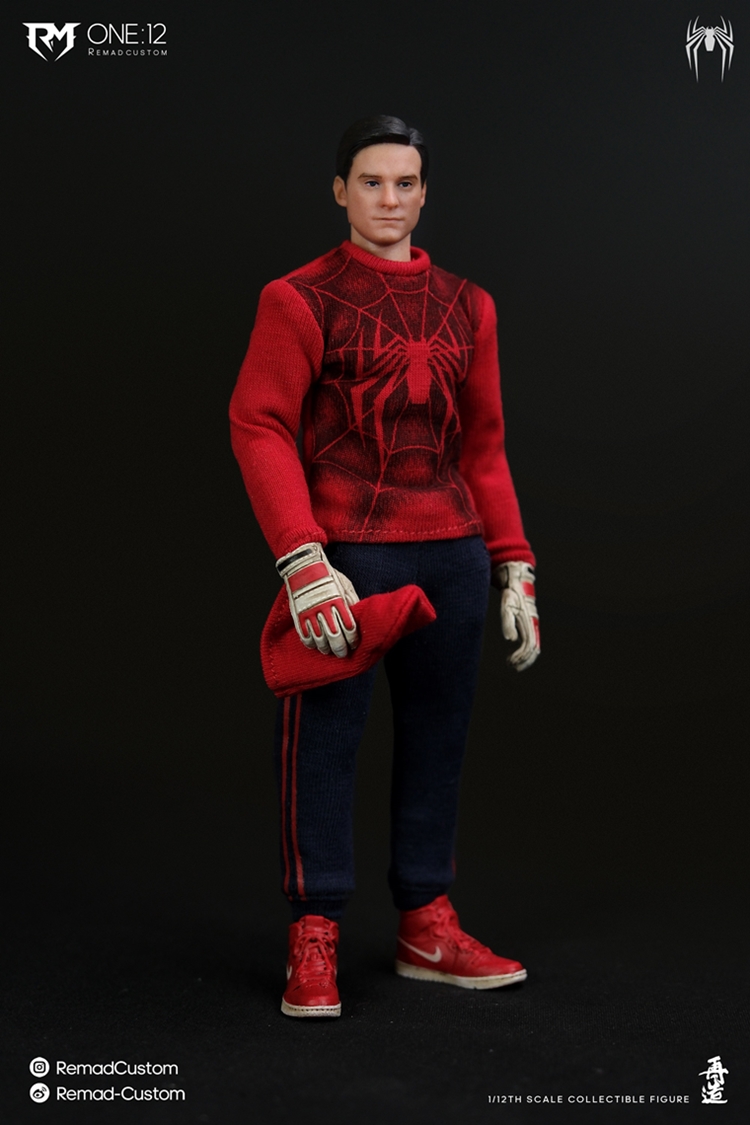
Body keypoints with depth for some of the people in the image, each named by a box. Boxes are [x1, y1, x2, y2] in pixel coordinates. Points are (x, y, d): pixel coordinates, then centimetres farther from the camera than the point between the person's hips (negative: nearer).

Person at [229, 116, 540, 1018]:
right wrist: (303, 563, -19)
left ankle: (426, 928, 24)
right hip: (344, 554, -5)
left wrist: (514, 568, 10)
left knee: (437, 736, 11)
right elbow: (259, 428, -9)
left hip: (453, 555, 5)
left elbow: (484, 446, 16)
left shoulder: (467, 307, 13)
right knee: (324, 740, -1)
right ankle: (314, 941, 12)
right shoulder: (300, 299, -2)